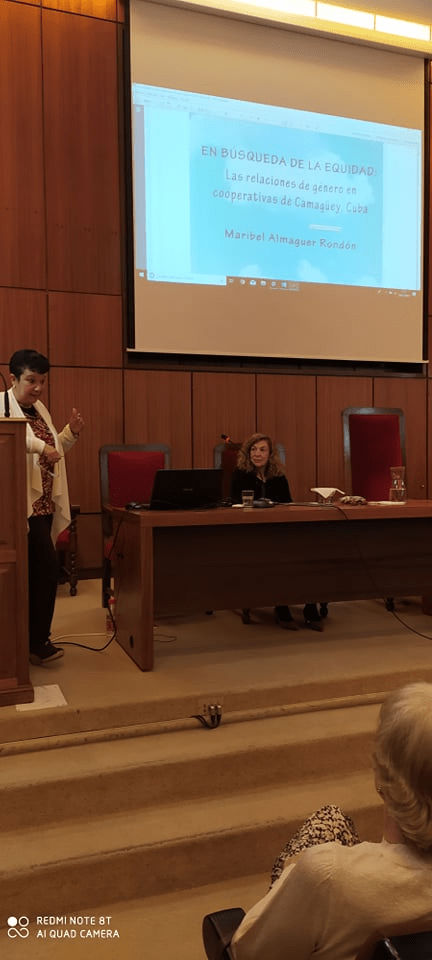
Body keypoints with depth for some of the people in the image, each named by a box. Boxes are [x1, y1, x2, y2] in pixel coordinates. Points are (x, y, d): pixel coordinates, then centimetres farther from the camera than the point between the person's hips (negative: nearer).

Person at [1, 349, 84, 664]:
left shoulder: (40, 410, 16)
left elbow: (52, 451, 24)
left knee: (33, 570, 13)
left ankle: (32, 637, 23)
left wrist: (71, 433, 9)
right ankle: (38, 641, 2)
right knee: (47, 566, -10)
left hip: (44, 504, 8)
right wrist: (40, 445, -35)